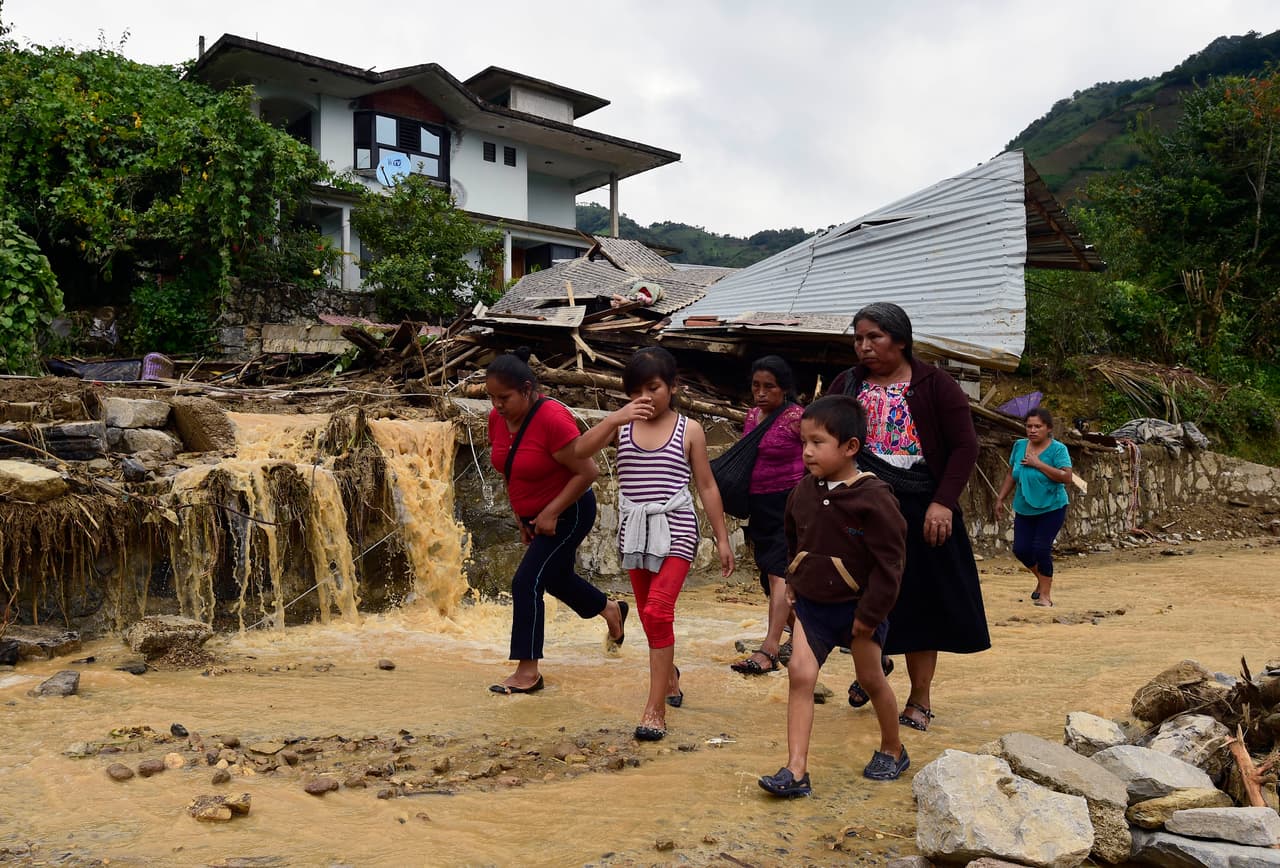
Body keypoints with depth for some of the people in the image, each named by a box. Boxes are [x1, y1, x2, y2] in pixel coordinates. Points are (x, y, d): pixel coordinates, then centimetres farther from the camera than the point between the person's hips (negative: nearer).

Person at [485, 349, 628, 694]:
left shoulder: (552, 419, -28)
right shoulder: (497, 419, -5)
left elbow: (587, 472, -25)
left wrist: (551, 513, -23)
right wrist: (521, 517, 9)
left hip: (568, 514, -8)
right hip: (536, 516, 8)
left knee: (527, 583, -13)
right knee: (556, 579, 23)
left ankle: (528, 672, -3)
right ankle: (611, 609, 50)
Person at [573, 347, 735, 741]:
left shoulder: (688, 430, -1)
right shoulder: (622, 425, 3)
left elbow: (707, 486, 3)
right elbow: (580, 451, -12)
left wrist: (722, 538, 4)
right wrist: (615, 418, -23)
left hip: (675, 529, -4)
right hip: (634, 529, 4)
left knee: (658, 612, -16)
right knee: (649, 615, 16)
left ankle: (656, 709, -10)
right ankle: (668, 674, 43)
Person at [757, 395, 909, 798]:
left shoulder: (873, 498, -20)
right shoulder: (804, 492, -1)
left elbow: (889, 560, -17)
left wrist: (870, 614, -16)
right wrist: (793, 581, 16)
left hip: (857, 608, -4)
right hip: (811, 603, 5)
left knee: (871, 678, 13)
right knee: (800, 673, -8)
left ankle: (893, 750, 37)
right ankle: (796, 770, -8)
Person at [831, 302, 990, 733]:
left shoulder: (935, 386, -3)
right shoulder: (846, 385, 5)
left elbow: (964, 445, -6)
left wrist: (943, 503, -15)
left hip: (920, 510, -2)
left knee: (921, 601, 5)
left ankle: (920, 698, 18)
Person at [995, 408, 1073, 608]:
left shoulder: (1057, 449, -12)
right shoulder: (1019, 446, 3)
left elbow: (1066, 477, -23)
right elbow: (1012, 475, 14)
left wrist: (1038, 464, -24)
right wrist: (1001, 498, 12)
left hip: (1051, 508, -5)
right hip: (1024, 509, 5)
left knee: (1041, 548, -10)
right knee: (1020, 549, 2)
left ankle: (1045, 593, 7)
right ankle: (1042, 579, 30)